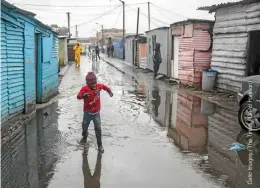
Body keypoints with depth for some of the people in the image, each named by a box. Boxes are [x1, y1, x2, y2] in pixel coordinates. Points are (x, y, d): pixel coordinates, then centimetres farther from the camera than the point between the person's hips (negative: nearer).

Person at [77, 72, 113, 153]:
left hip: (96, 112, 1)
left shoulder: (98, 86, -9)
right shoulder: (84, 88, -21)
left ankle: (100, 145, 11)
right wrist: (83, 96, -58)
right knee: (84, 126, 18)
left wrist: (109, 91, 2)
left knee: (98, 129, -2)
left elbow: (104, 86, 15)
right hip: (87, 112, -1)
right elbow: (78, 96, -38)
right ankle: (84, 136, 52)